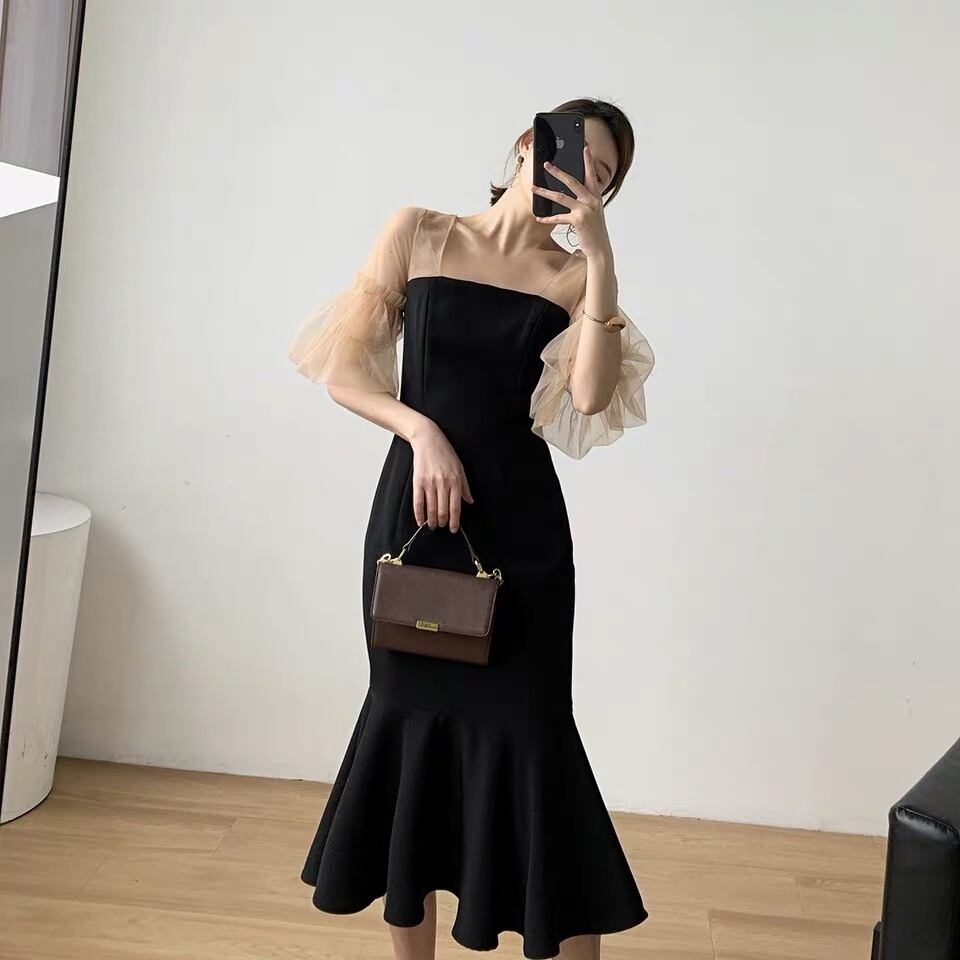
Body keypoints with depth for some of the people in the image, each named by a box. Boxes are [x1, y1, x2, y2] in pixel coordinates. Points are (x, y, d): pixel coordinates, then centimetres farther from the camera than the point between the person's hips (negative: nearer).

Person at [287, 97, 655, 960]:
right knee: (411, 720, 9)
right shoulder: (418, 233, 4)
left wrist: (600, 253, -15)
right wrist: (422, 432, -12)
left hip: (521, 525, -1)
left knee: (529, 732, -2)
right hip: (412, 509, 1)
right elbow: (343, 370, 3)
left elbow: (592, 396, -15)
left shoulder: (571, 275, 3)